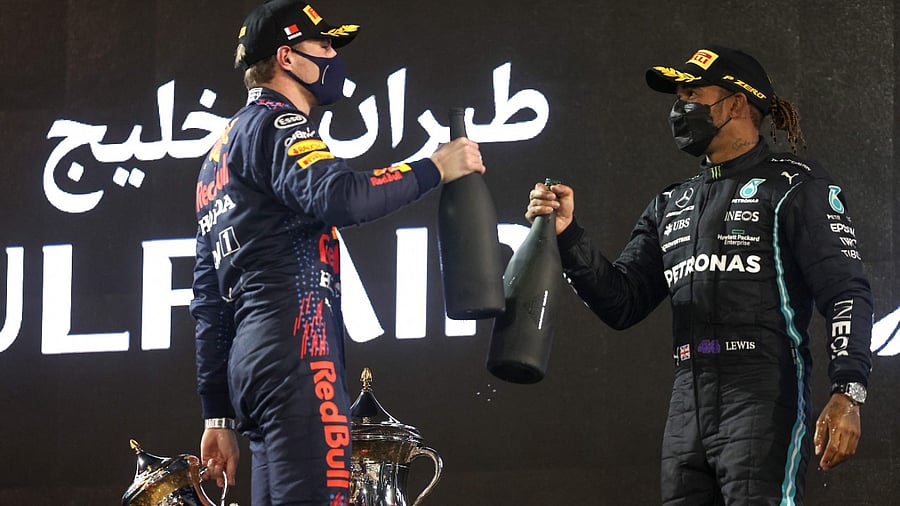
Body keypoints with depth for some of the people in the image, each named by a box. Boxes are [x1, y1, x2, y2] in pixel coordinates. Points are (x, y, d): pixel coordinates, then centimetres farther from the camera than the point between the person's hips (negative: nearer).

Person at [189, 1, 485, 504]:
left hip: (247, 362, 10)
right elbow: (338, 196, -22)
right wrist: (435, 169, -9)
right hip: (296, 349, -10)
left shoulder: (222, 152, 30)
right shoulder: (275, 124, 1)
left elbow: (209, 297, 26)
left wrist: (218, 415, 23)